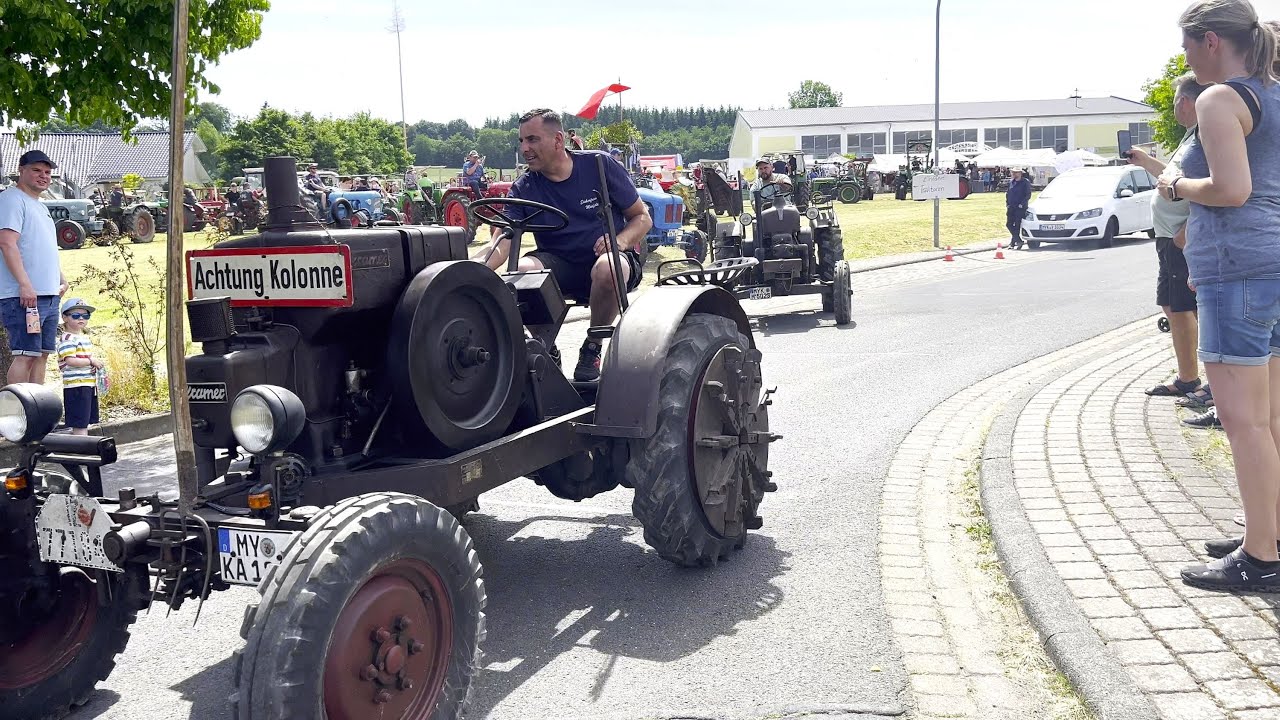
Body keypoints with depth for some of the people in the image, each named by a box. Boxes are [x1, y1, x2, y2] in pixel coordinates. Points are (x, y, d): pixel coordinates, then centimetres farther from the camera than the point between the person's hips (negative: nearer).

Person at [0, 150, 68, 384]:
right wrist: (25, 284, -24)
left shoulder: (41, 207, 24)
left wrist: (61, 279, 20)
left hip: (49, 295, 9)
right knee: (25, 355, -11)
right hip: (24, 295, -9)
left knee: (42, 354, 9)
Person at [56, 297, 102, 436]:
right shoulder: (67, 339, -11)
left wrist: (96, 365, 7)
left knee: (86, 421, 15)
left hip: (89, 385, 10)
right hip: (76, 386, -10)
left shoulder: (86, 338, 17)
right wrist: (91, 361, -17)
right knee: (79, 423, -9)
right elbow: (70, 360, -22)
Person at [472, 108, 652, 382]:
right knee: (522, 270, -31)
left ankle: (592, 349, -13)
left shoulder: (599, 166, -7)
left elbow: (643, 218, -1)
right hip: (559, 265, 2)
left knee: (607, 267, -39)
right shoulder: (523, 189, -4)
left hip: (612, 256, -2)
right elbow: (500, 246, -18)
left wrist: (622, 240, -24)